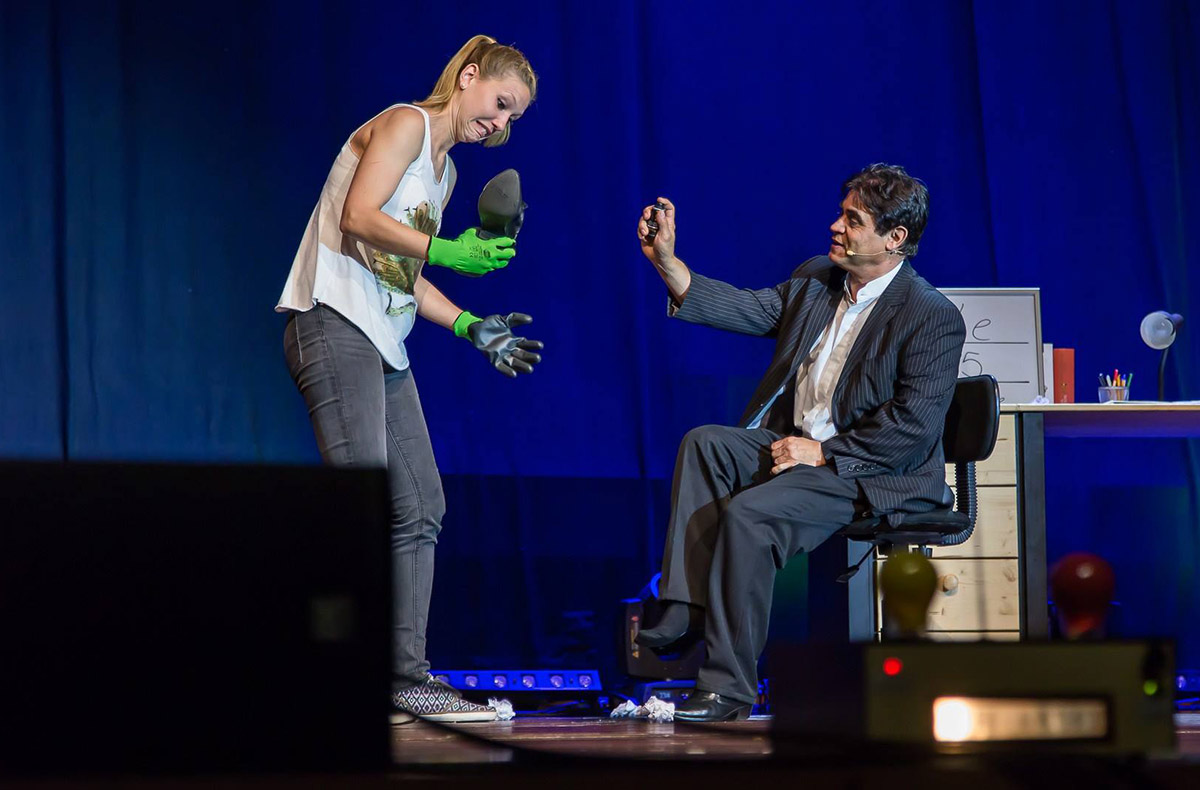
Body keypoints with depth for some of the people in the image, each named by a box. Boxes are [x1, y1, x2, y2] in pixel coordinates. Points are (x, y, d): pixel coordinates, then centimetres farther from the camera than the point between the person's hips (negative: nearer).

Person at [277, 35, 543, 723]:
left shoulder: (444, 167, 24)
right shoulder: (406, 124, -3)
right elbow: (359, 217, -16)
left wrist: (472, 327, 14)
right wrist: (446, 251, -20)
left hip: (384, 347, 10)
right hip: (335, 326, -10)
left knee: (419, 510, 7)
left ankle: (406, 678, 10)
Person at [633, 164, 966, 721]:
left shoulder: (933, 318, -14)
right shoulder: (815, 280, 10)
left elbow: (912, 428, -20)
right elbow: (746, 309, 8)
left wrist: (822, 451, -19)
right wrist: (667, 261, -3)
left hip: (875, 478, -8)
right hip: (796, 447, 8)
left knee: (747, 515, -27)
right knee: (705, 443, -15)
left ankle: (728, 688, -24)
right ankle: (686, 607, -23)